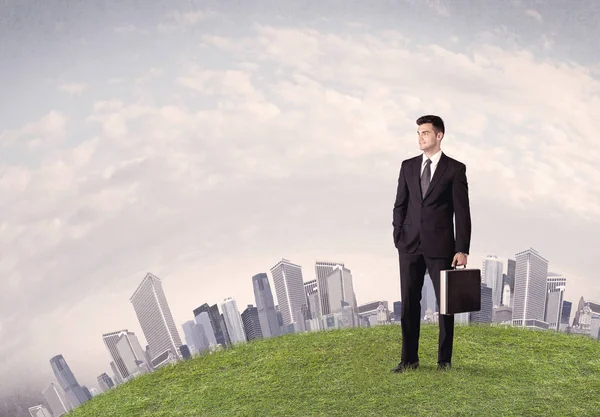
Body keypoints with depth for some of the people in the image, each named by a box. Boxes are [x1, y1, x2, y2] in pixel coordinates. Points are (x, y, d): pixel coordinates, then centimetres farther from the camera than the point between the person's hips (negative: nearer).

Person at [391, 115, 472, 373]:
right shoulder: (408, 166, 9)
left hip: (440, 246, -3)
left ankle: (444, 359, 18)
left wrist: (462, 249, -10)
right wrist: (398, 239, 4)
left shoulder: (455, 169, -2)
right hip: (410, 245, 3)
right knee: (409, 303, 6)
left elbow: (462, 212, -5)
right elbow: (400, 205, 11)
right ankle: (409, 359, 16)